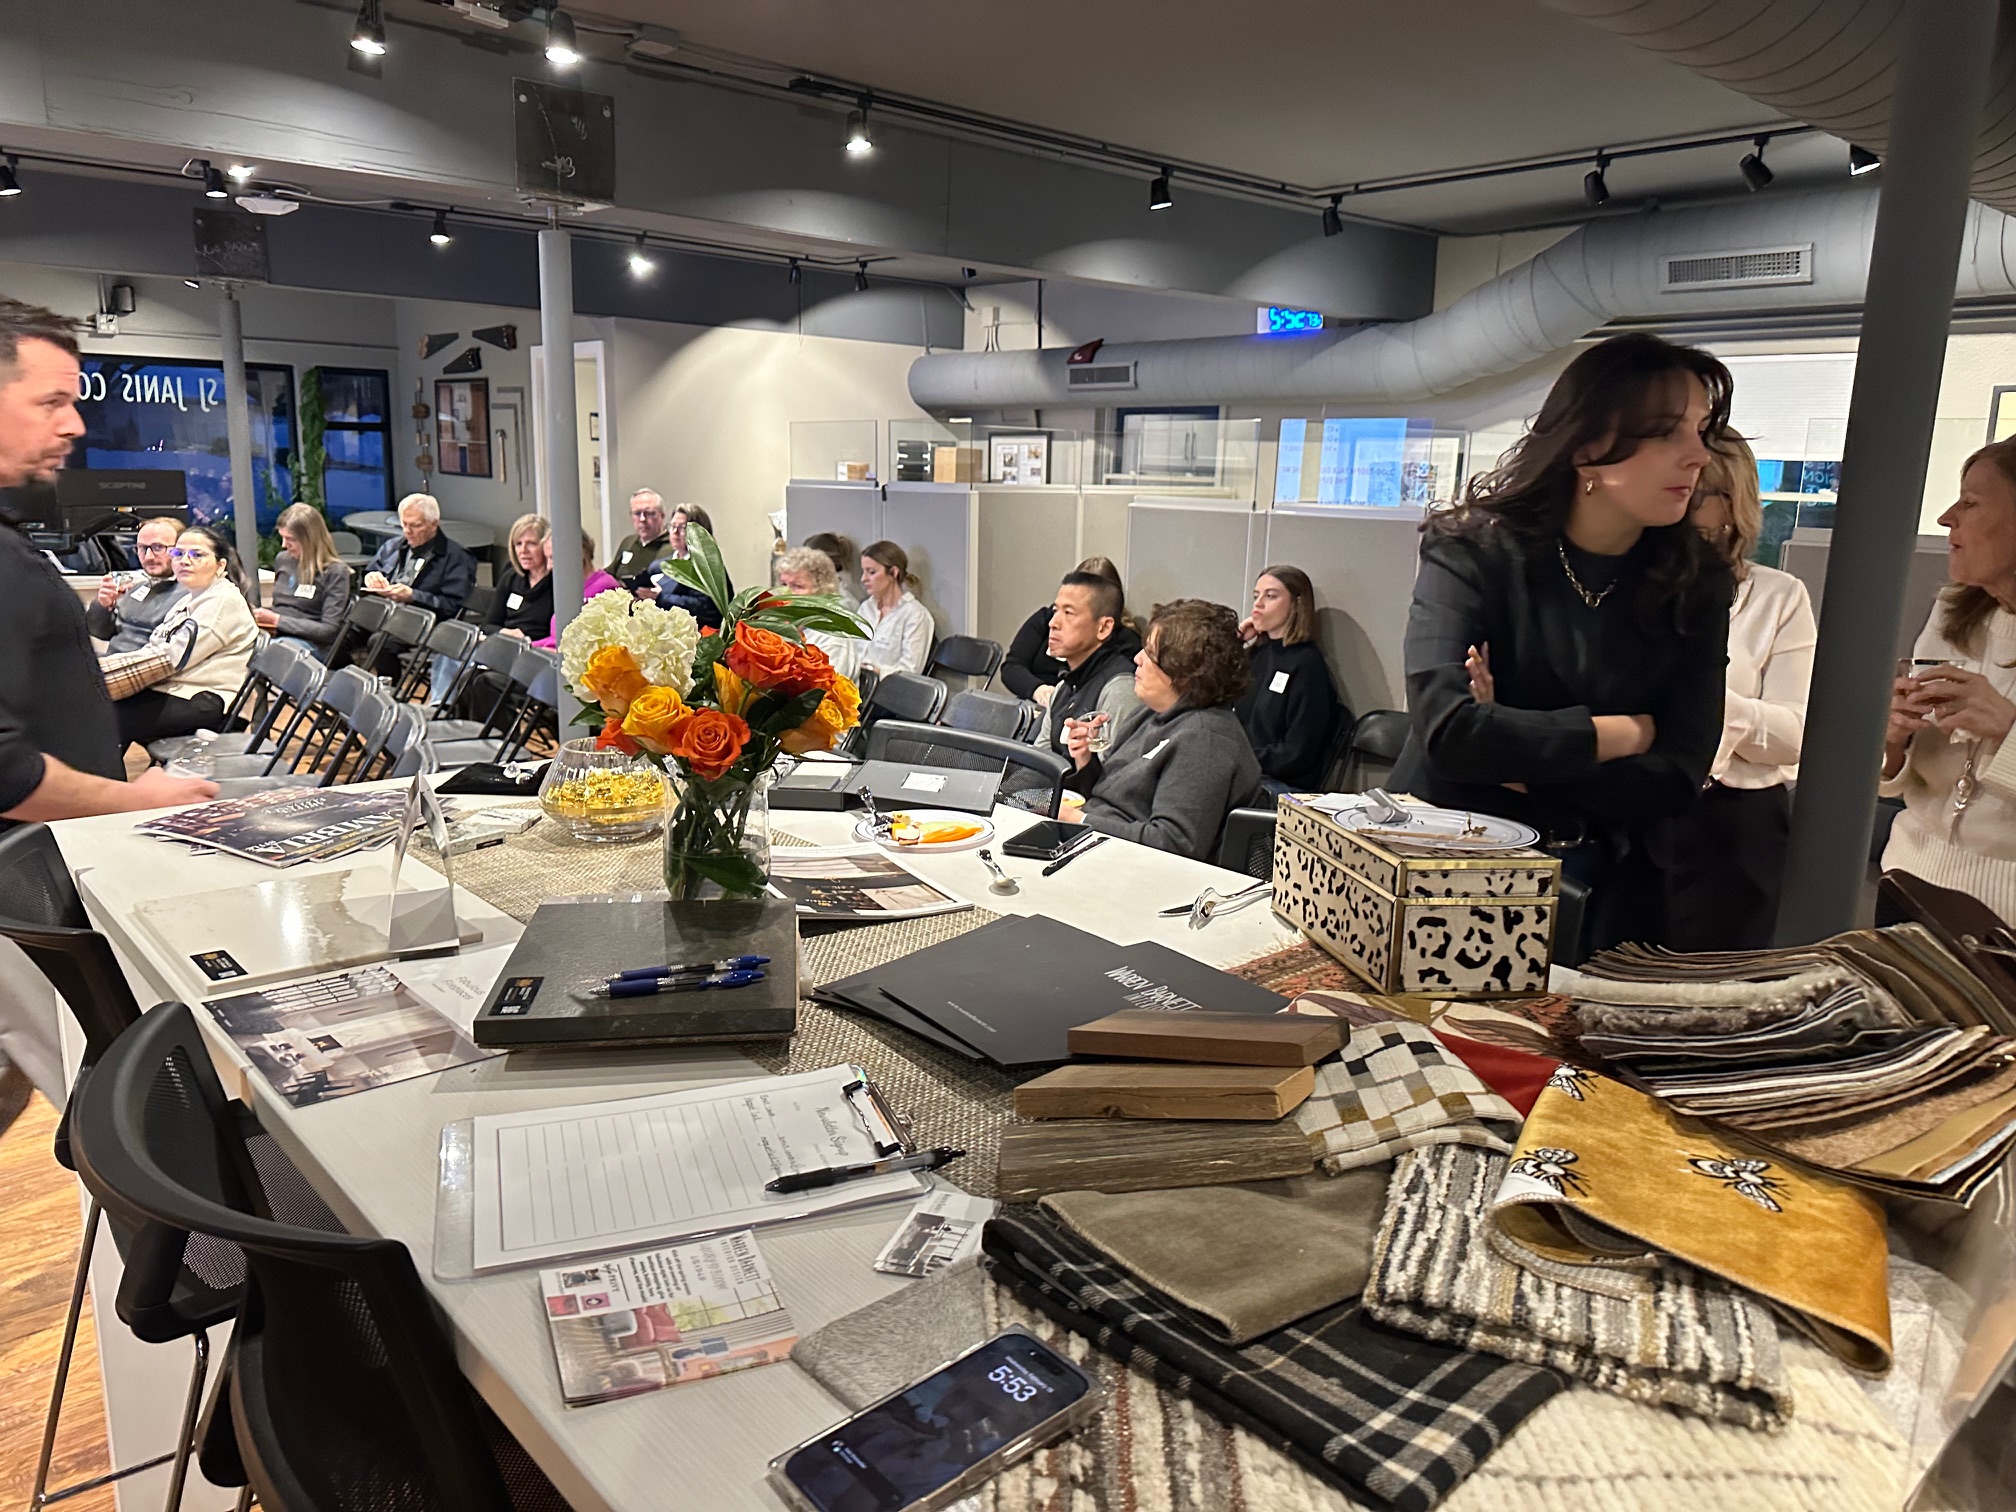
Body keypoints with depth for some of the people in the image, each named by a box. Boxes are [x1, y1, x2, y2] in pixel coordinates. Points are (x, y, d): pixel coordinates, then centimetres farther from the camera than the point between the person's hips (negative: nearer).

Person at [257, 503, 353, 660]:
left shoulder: (335, 572, -5)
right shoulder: (282, 560, 16)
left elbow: (330, 630, -11)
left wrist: (277, 621, -14)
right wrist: (262, 616, 5)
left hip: (312, 645, -6)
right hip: (275, 635, 6)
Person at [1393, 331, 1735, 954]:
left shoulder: (1696, 585, 2)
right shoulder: (1474, 551, -8)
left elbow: (1677, 779, -5)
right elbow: (1446, 730, -23)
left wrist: (1510, 746, -15)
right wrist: (1625, 734, -12)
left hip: (1604, 900, 3)